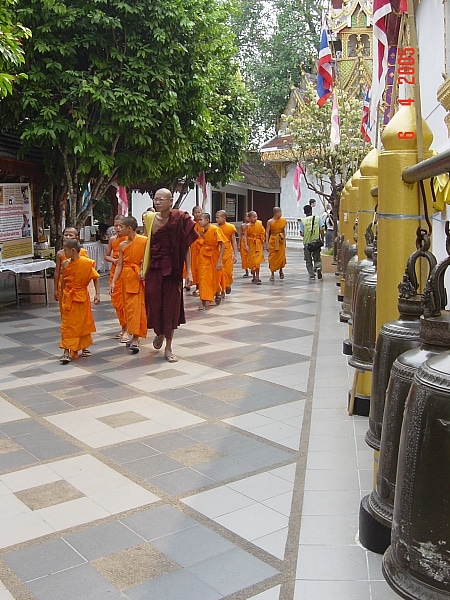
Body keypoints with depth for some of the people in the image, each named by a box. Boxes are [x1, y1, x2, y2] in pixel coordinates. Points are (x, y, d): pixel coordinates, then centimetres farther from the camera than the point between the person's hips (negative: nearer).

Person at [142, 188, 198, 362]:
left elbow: (186, 247, -4)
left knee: (171, 305, 2)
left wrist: (189, 271, -8)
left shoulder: (180, 220, -6)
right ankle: (159, 333, 35)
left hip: (172, 269, -2)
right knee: (153, 302, 2)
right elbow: (147, 245, 12)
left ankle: (168, 348, 13)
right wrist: (143, 268, 9)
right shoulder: (150, 218, 3)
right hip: (154, 268, 2)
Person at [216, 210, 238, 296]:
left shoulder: (230, 227, -3)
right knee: (219, 271, -3)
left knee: (228, 271, 4)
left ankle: (228, 285, 33)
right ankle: (222, 290, 6)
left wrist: (235, 255, -3)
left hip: (227, 252, -1)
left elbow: (233, 242, 1)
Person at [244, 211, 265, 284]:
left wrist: (263, 244, 9)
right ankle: (254, 277, 20)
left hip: (258, 244, 0)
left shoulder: (259, 224, -2)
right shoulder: (247, 226, -6)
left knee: (257, 261, -9)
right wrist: (246, 245, -19)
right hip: (251, 244, 0)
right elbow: (245, 236, -8)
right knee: (252, 261, 6)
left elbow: (262, 234, 8)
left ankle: (257, 277, -3)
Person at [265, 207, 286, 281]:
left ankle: (281, 270, 28)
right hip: (273, 240, -3)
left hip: (281, 240, 3)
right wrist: (267, 243, -13)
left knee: (281, 256, 1)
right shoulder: (270, 221, -7)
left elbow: (283, 231, 13)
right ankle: (272, 274, 9)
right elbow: (267, 233, -7)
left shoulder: (283, 220, 3)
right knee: (272, 257, -1)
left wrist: (285, 240, 13)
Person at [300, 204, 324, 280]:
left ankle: (311, 275, 10)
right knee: (317, 258, 14)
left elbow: (302, 234, -8)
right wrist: (322, 239, 3)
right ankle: (318, 267, -14)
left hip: (307, 243, -1)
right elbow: (321, 230, -7)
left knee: (308, 261, 12)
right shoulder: (317, 218, -2)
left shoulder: (303, 221, -4)